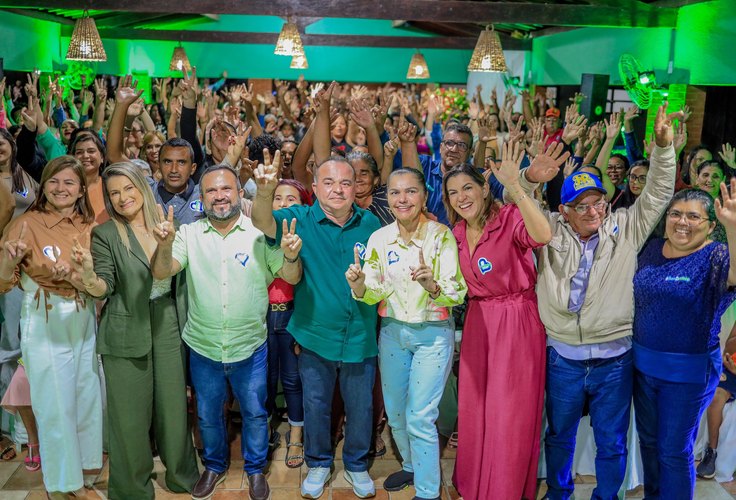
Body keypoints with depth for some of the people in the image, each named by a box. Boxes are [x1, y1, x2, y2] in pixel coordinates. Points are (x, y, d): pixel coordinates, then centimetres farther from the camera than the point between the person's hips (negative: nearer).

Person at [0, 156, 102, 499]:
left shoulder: (89, 226, 3)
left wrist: (73, 276, -20)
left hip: (85, 323, 5)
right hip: (45, 326, -4)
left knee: (88, 397, 15)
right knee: (56, 405, 6)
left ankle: (83, 462, 36)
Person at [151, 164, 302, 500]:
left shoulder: (259, 232, -8)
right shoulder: (190, 234, -4)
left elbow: (291, 278, -9)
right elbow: (161, 273, -14)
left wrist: (291, 255, -31)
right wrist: (165, 245, -34)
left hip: (250, 348, -1)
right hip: (203, 348, 2)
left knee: (255, 413, 16)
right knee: (208, 415, 20)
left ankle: (255, 468, 40)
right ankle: (214, 466, 45)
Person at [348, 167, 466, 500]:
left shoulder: (441, 235, -13)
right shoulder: (379, 239, -3)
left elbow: (457, 294, -15)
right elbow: (373, 295, 0)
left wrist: (432, 285, -36)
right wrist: (359, 286, -22)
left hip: (433, 334, -4)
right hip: (392, 332, 4)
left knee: (420, 419, -2)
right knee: (395, 413, 17)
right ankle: (411, 466, 44)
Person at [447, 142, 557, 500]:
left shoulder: (509, 218, -15)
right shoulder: (457, 232, 5)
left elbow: (543, 235, -38)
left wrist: (514, 186, -43)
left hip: (516, 322, -6)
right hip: (477, 322, 6)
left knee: (510, 414, 4)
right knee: (474, 409, 16)